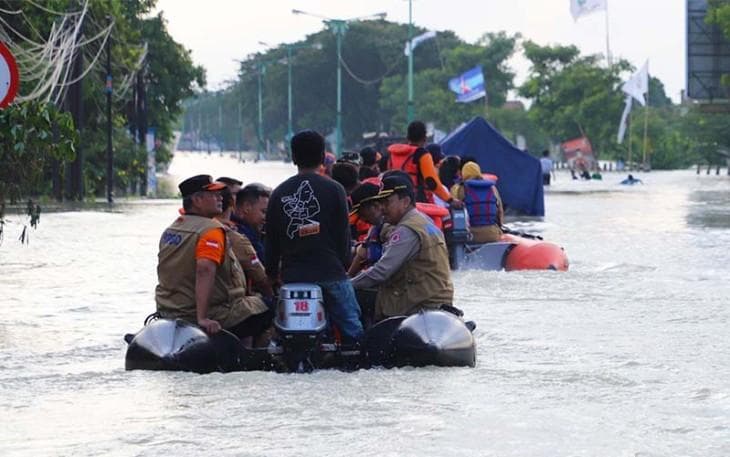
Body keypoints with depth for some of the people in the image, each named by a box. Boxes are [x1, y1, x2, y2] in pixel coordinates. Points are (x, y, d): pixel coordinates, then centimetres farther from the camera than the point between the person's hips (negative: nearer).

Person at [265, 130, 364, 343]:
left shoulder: (279, 194, 7)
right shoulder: (333, 190, -3)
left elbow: (271, 238, 10)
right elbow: (343, 232, -2)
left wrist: (272, 272, 22)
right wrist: (345, 263, 13)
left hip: (292, 276, 3)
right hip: (330, 273, -3)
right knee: (352, 331, -1)